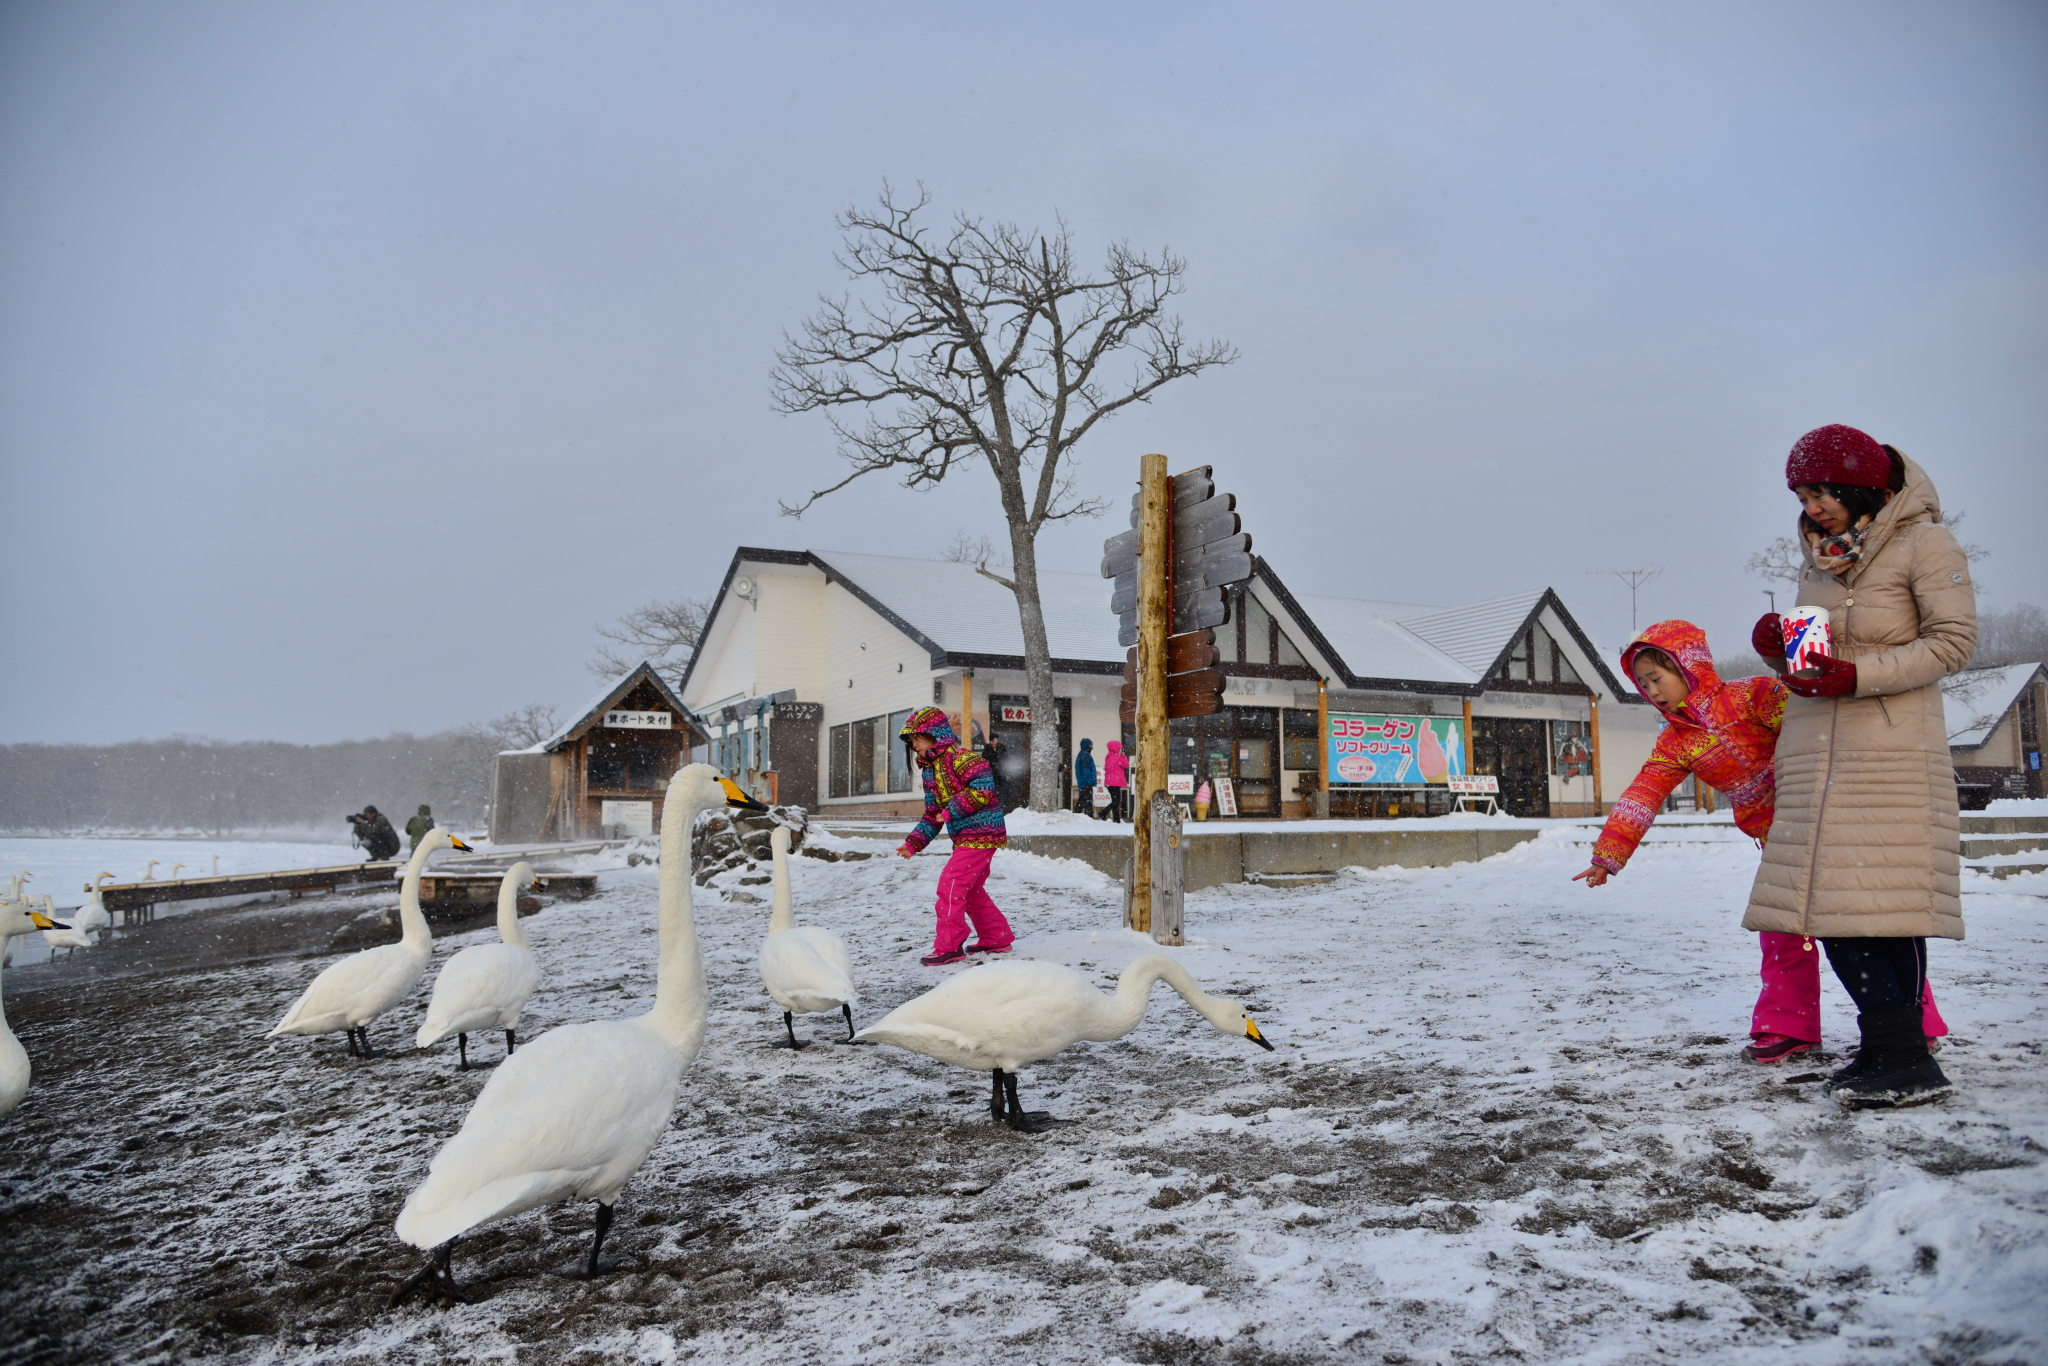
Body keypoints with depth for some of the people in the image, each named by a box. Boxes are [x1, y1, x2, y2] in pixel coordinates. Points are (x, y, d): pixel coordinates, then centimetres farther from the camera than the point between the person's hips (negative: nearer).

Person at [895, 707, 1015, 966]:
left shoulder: (959, 757, -14)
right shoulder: (931, 770, 14)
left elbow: (982, 789, -27)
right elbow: (932, 815, 16)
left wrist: (951, 810, -20)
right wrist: (913, 843, 4)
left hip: (980, 834, -10)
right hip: (965, 837, 10)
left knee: (950, 885, -11)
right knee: (971, 889, 18)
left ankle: (949, 947, -4)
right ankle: (997, 938, 30)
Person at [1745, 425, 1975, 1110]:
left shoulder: (1924, 542, 0)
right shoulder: (1819, 558, 18)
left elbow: (1953, 640, -8)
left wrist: (1856, 676, -18)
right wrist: (1776, 647, -2)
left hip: (1891, 750, -6)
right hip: (1815, 749, 6)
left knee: (1883, 897, -11)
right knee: (1830, 899, 1)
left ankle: (1906, 1062, -4)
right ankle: (1887, 1050, 9)